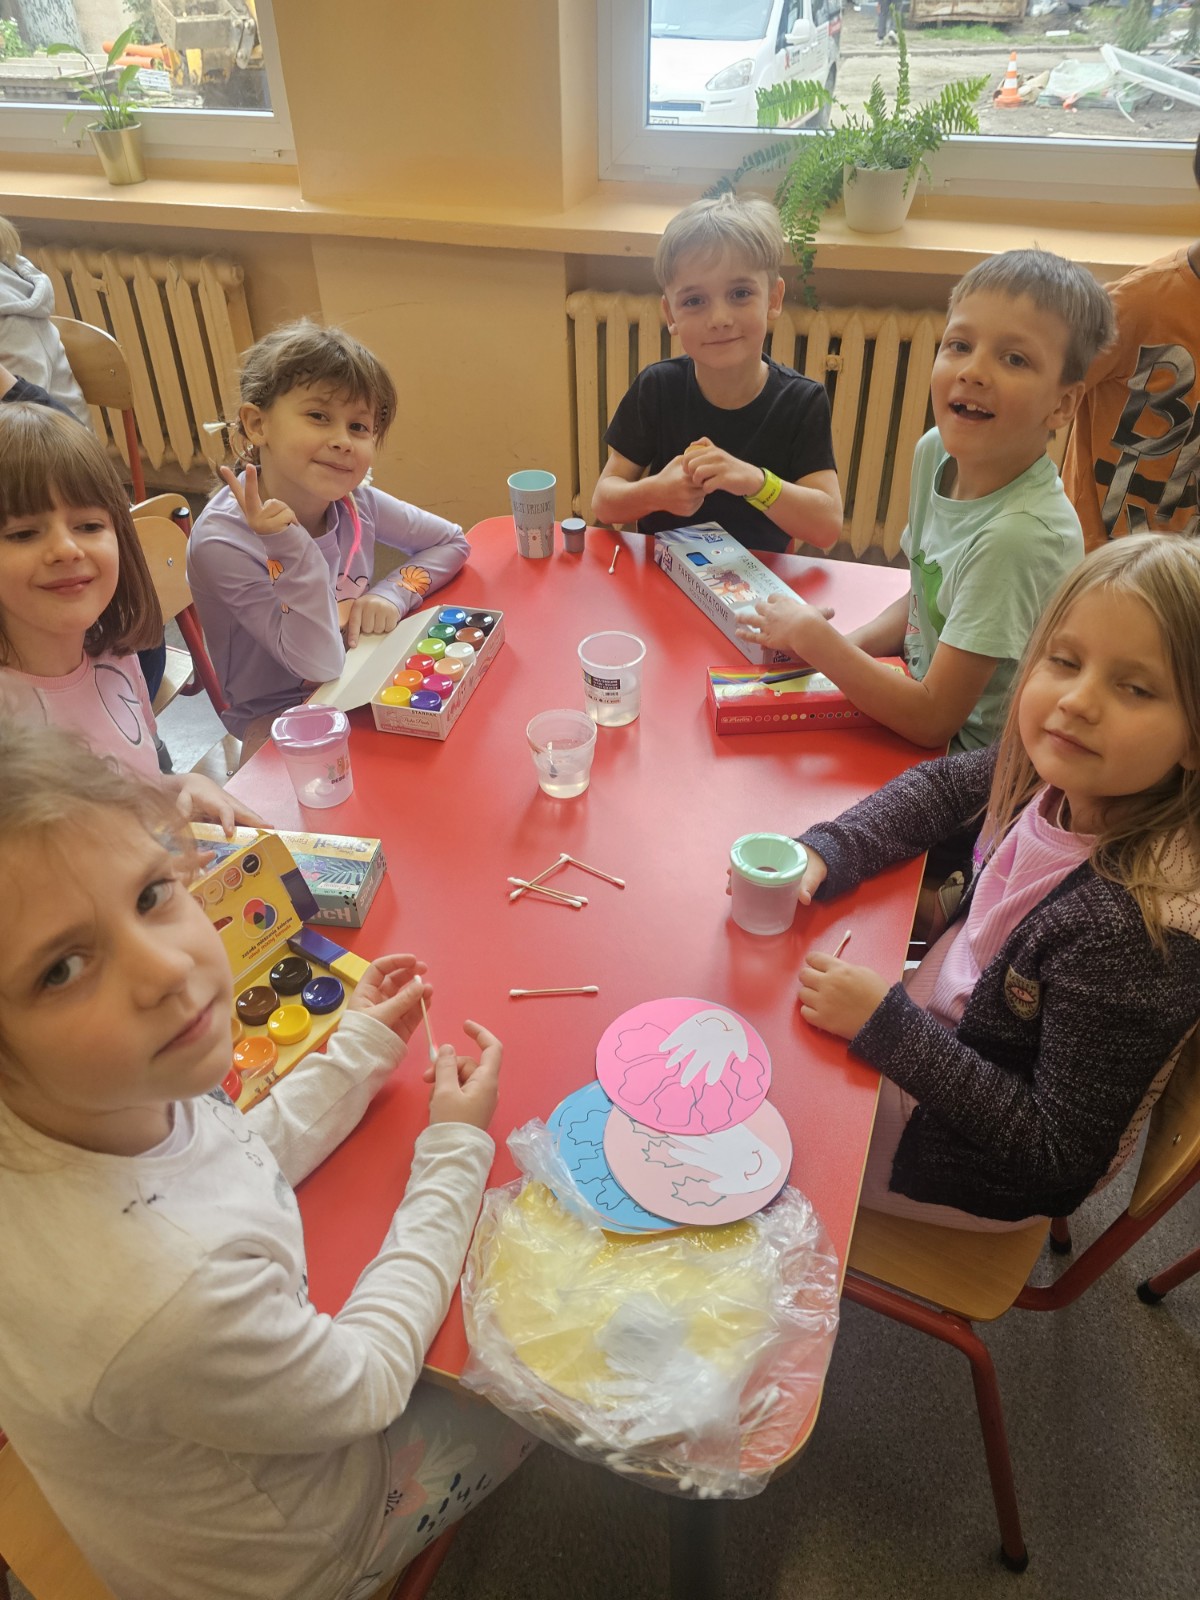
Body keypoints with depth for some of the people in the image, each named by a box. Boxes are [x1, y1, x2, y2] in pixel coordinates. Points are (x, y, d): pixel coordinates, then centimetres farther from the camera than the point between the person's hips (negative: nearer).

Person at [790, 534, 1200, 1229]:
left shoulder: (1133, 930, -38)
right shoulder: (1061, 779, -19)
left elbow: (1063, 1155, -28)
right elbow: (942, 786, 2)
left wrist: (886, 1026, -30)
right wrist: (822, 853, -14)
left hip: (982, 1173, -5)